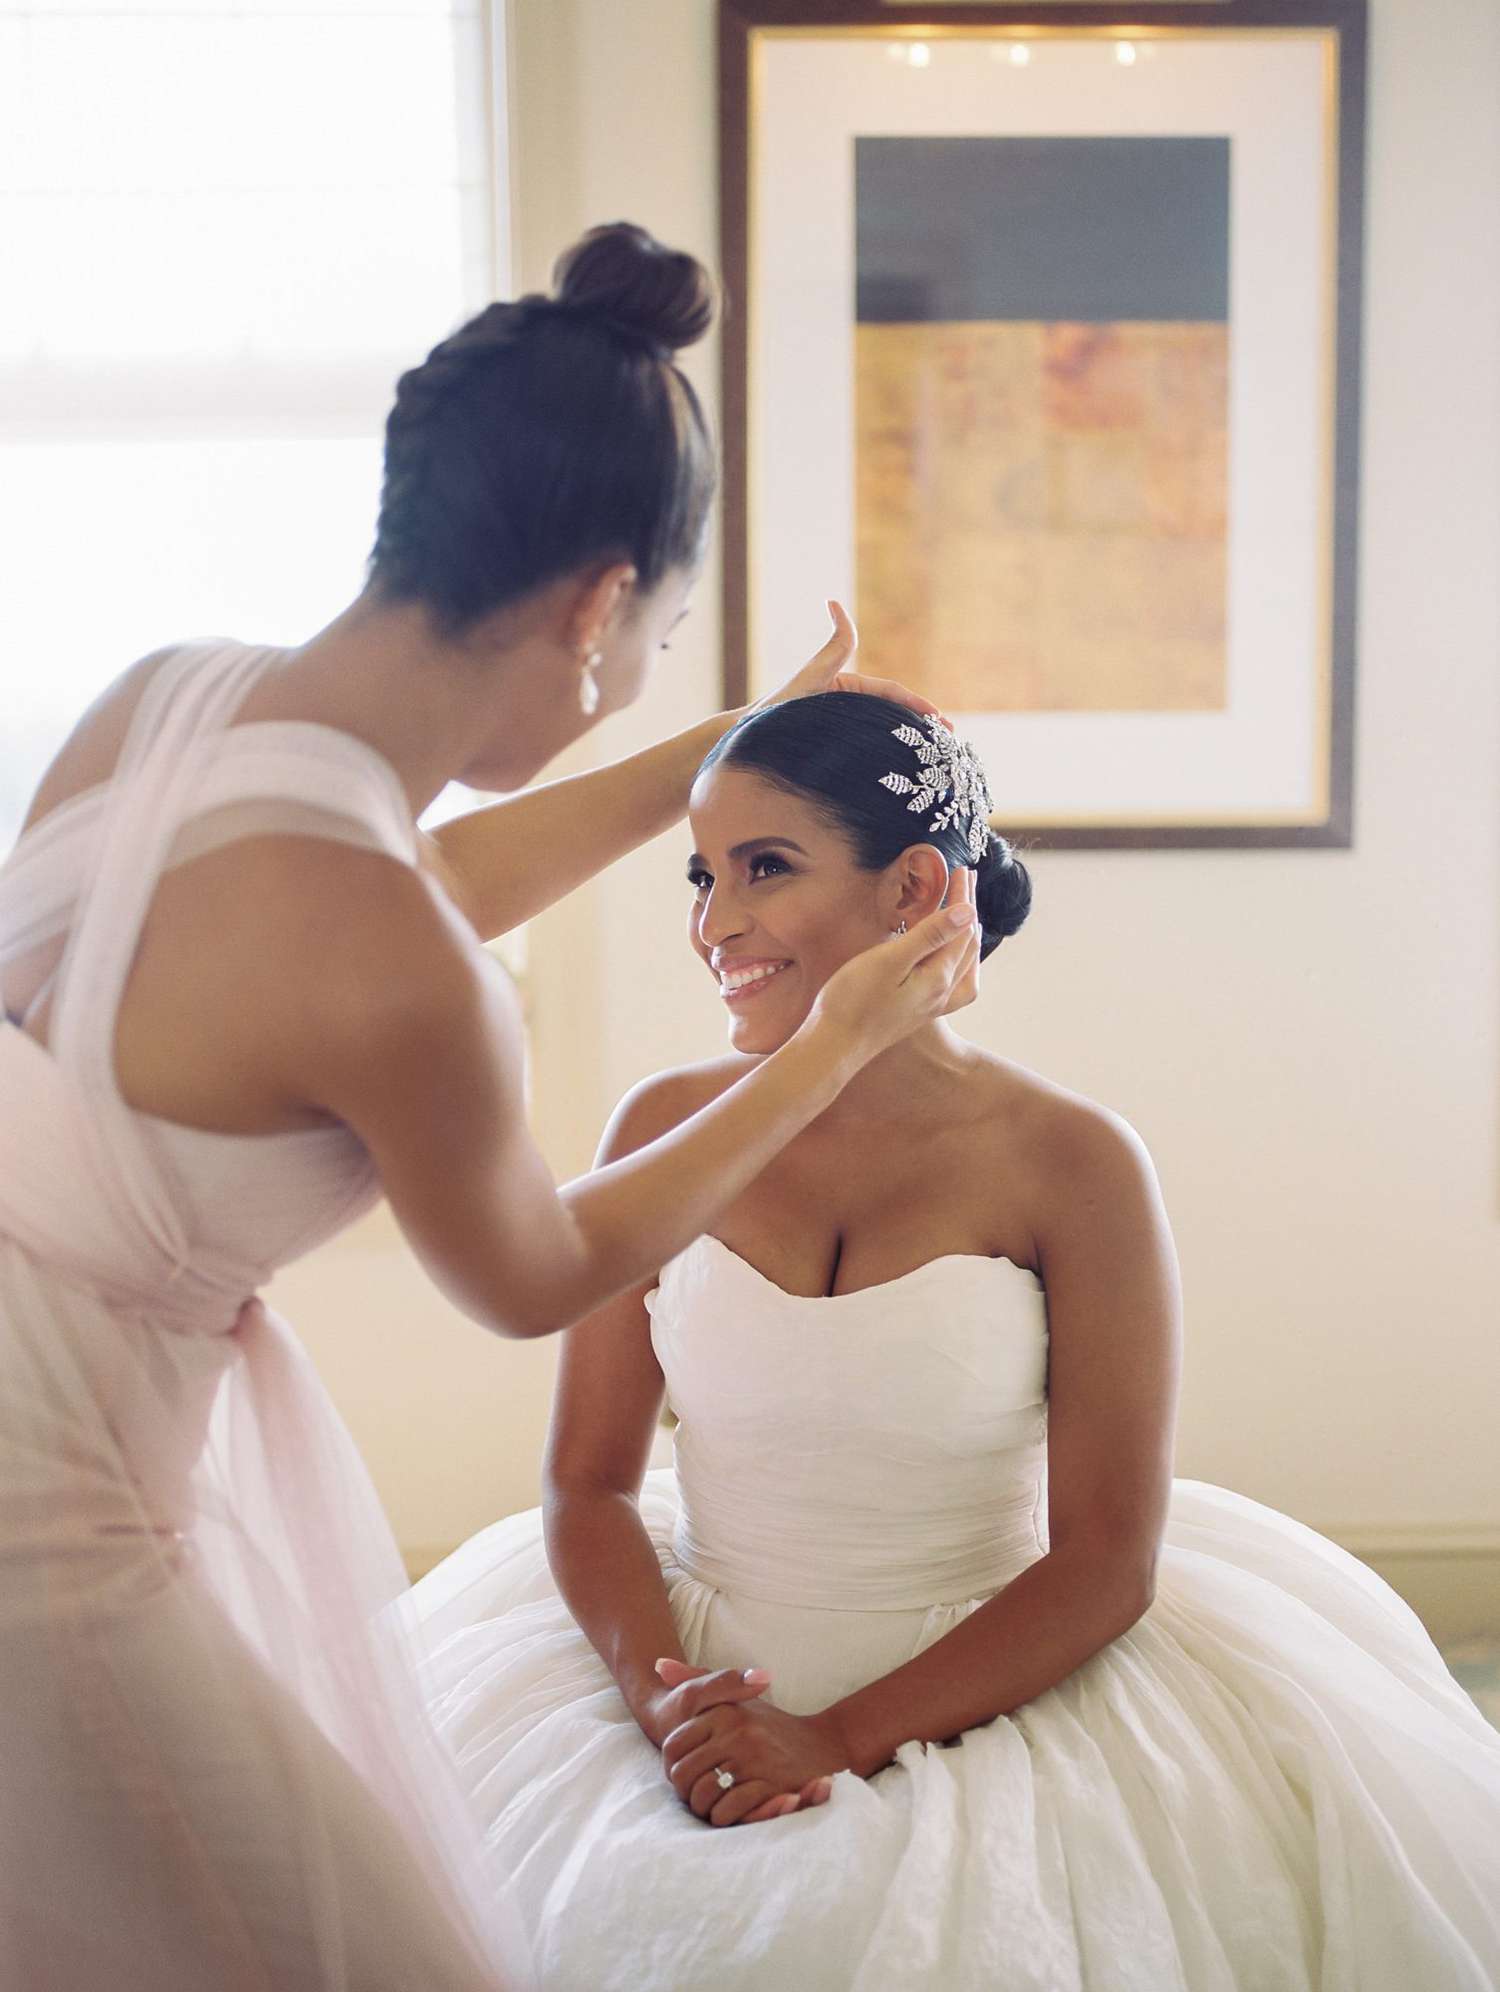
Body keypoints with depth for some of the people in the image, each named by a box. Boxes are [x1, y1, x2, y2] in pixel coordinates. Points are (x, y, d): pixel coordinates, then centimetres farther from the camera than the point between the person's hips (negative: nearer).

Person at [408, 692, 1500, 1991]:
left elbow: (1107, 1559, -9)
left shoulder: (1069, 1166, -9)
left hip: (988, 1695, -2)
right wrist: (658, 1694, -16)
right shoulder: (667, 1130, 0)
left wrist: (841, 1739, -16)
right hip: (708, 1677, 3)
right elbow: (590, 1480, 2)